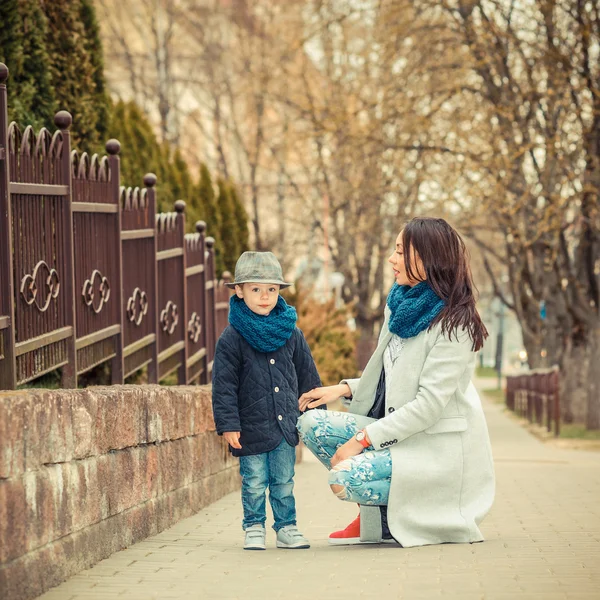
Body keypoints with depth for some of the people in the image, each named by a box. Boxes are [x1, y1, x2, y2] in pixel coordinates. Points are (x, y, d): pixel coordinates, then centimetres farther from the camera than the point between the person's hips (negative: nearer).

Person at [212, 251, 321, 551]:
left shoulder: (291, 333, 5)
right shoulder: (232, 338, -7)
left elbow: (307, 376, 14)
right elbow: (223, 385, -8)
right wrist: (228, 424, -13)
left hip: (285, 425, 3)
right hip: (252, 427, -3)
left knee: (284, 482, 10)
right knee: (254, 483, 3)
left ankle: (286, 528, 20)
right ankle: (254, 529, 16)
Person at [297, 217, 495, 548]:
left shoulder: (452, 324, -17)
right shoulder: (401, 305, 9)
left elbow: (429, 403, -22)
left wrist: (363, 438, -22)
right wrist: (345, 389, 3)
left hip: (434, 446, -9)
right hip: (395, 430, 9)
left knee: (344, 477, -28)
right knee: (311, 424, -4)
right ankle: (373, 520, 4)